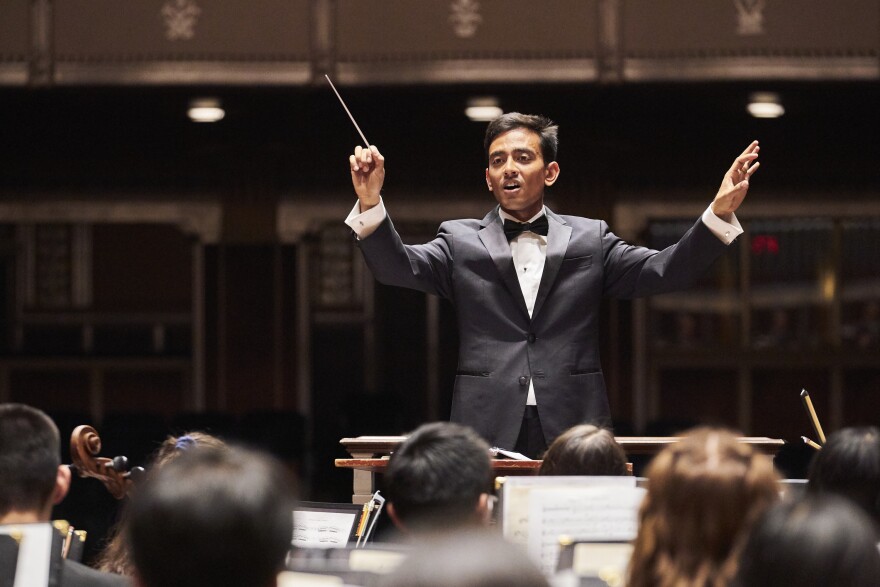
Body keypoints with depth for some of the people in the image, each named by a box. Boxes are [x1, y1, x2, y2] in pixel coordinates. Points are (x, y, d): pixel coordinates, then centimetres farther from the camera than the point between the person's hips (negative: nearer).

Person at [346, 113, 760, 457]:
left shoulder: (588, 240, 14)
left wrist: (720, 211, -8)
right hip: (490, 433, -1)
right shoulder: (461, 241, 12)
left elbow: (664, 271, 6)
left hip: (573, 432, 1)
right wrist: (370, 204, -19)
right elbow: (397, 267, -1)